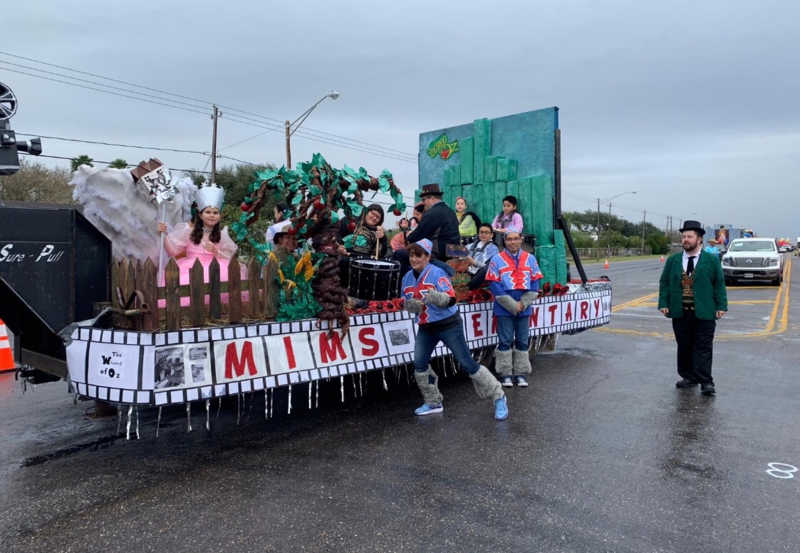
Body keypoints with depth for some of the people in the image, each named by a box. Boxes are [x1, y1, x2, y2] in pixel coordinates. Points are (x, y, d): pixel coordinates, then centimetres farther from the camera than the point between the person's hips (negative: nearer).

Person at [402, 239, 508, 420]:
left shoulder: (437, 273, -17)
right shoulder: (407, 278, 3)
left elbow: (451, 299, -24)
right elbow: (407, 304, 10)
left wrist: (435, 297, -43)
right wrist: (414, 304, -12)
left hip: (448, 325, -7)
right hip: (426, 328, 7)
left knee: (467, 364, -3)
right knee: (419, 365, 4)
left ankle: (498, 397, 11)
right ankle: (433, 403, 23)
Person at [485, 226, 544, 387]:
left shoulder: (530, 259, 5)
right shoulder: (497, 260, -6)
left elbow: (535, 284, 4)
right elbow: (494, 286, -10)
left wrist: (523, 303, -9)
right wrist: (512, 305, -13)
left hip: (524, 309, 3)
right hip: (504, 309, -3)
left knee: (522, 341, 9)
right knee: (505, 341, 2)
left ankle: (521, 374, 19)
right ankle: (505, 374, 11)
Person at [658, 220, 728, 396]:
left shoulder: (712, 260, 2)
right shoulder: (672, 260, 8)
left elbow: (719, 284, 2)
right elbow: (664, 283, 8)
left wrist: (721, 306, -5)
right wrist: (663, 303, -1)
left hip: (704, 313, -3)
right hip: (680, 313, 3)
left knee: (703, 348, 0)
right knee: (684, 347, 9)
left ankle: (706, 382, 4)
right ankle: (689, 378, 20)